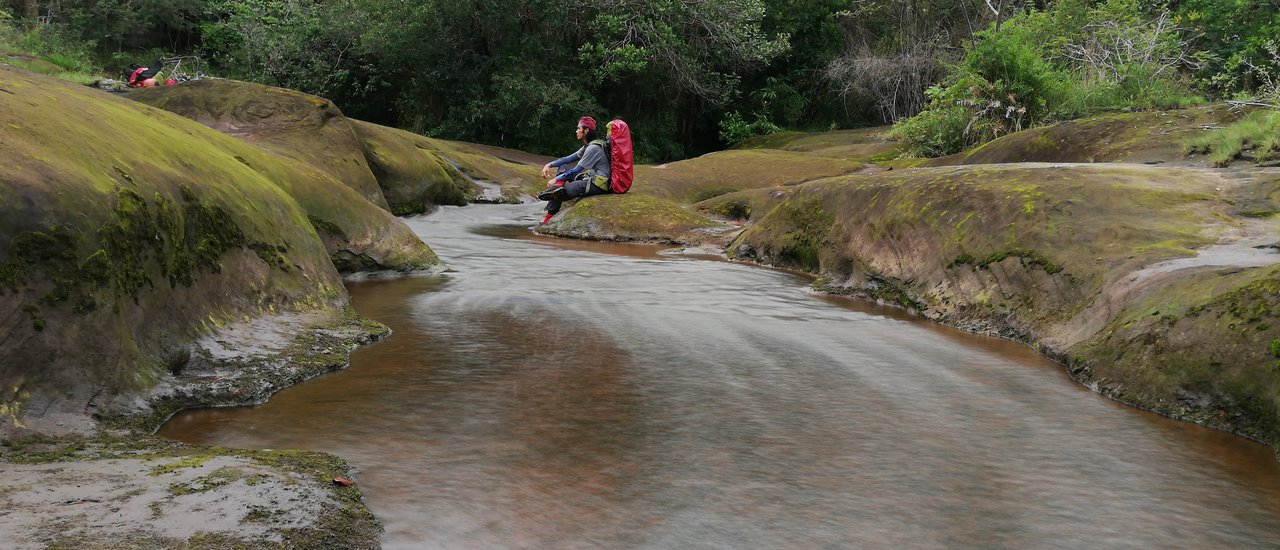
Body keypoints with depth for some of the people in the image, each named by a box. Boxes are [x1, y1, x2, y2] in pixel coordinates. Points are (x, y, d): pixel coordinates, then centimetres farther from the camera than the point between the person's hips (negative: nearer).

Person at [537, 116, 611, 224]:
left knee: (558, 194, -19)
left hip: (598, 185, -10)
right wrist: (550, 165, 2)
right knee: (563, 167, 8)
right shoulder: (588, 146, 16)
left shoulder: (594, 148, -17)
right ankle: (558, 186, -17)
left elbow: (576, 170, -16)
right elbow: (569, 159, 15)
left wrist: (556, 179, -11)